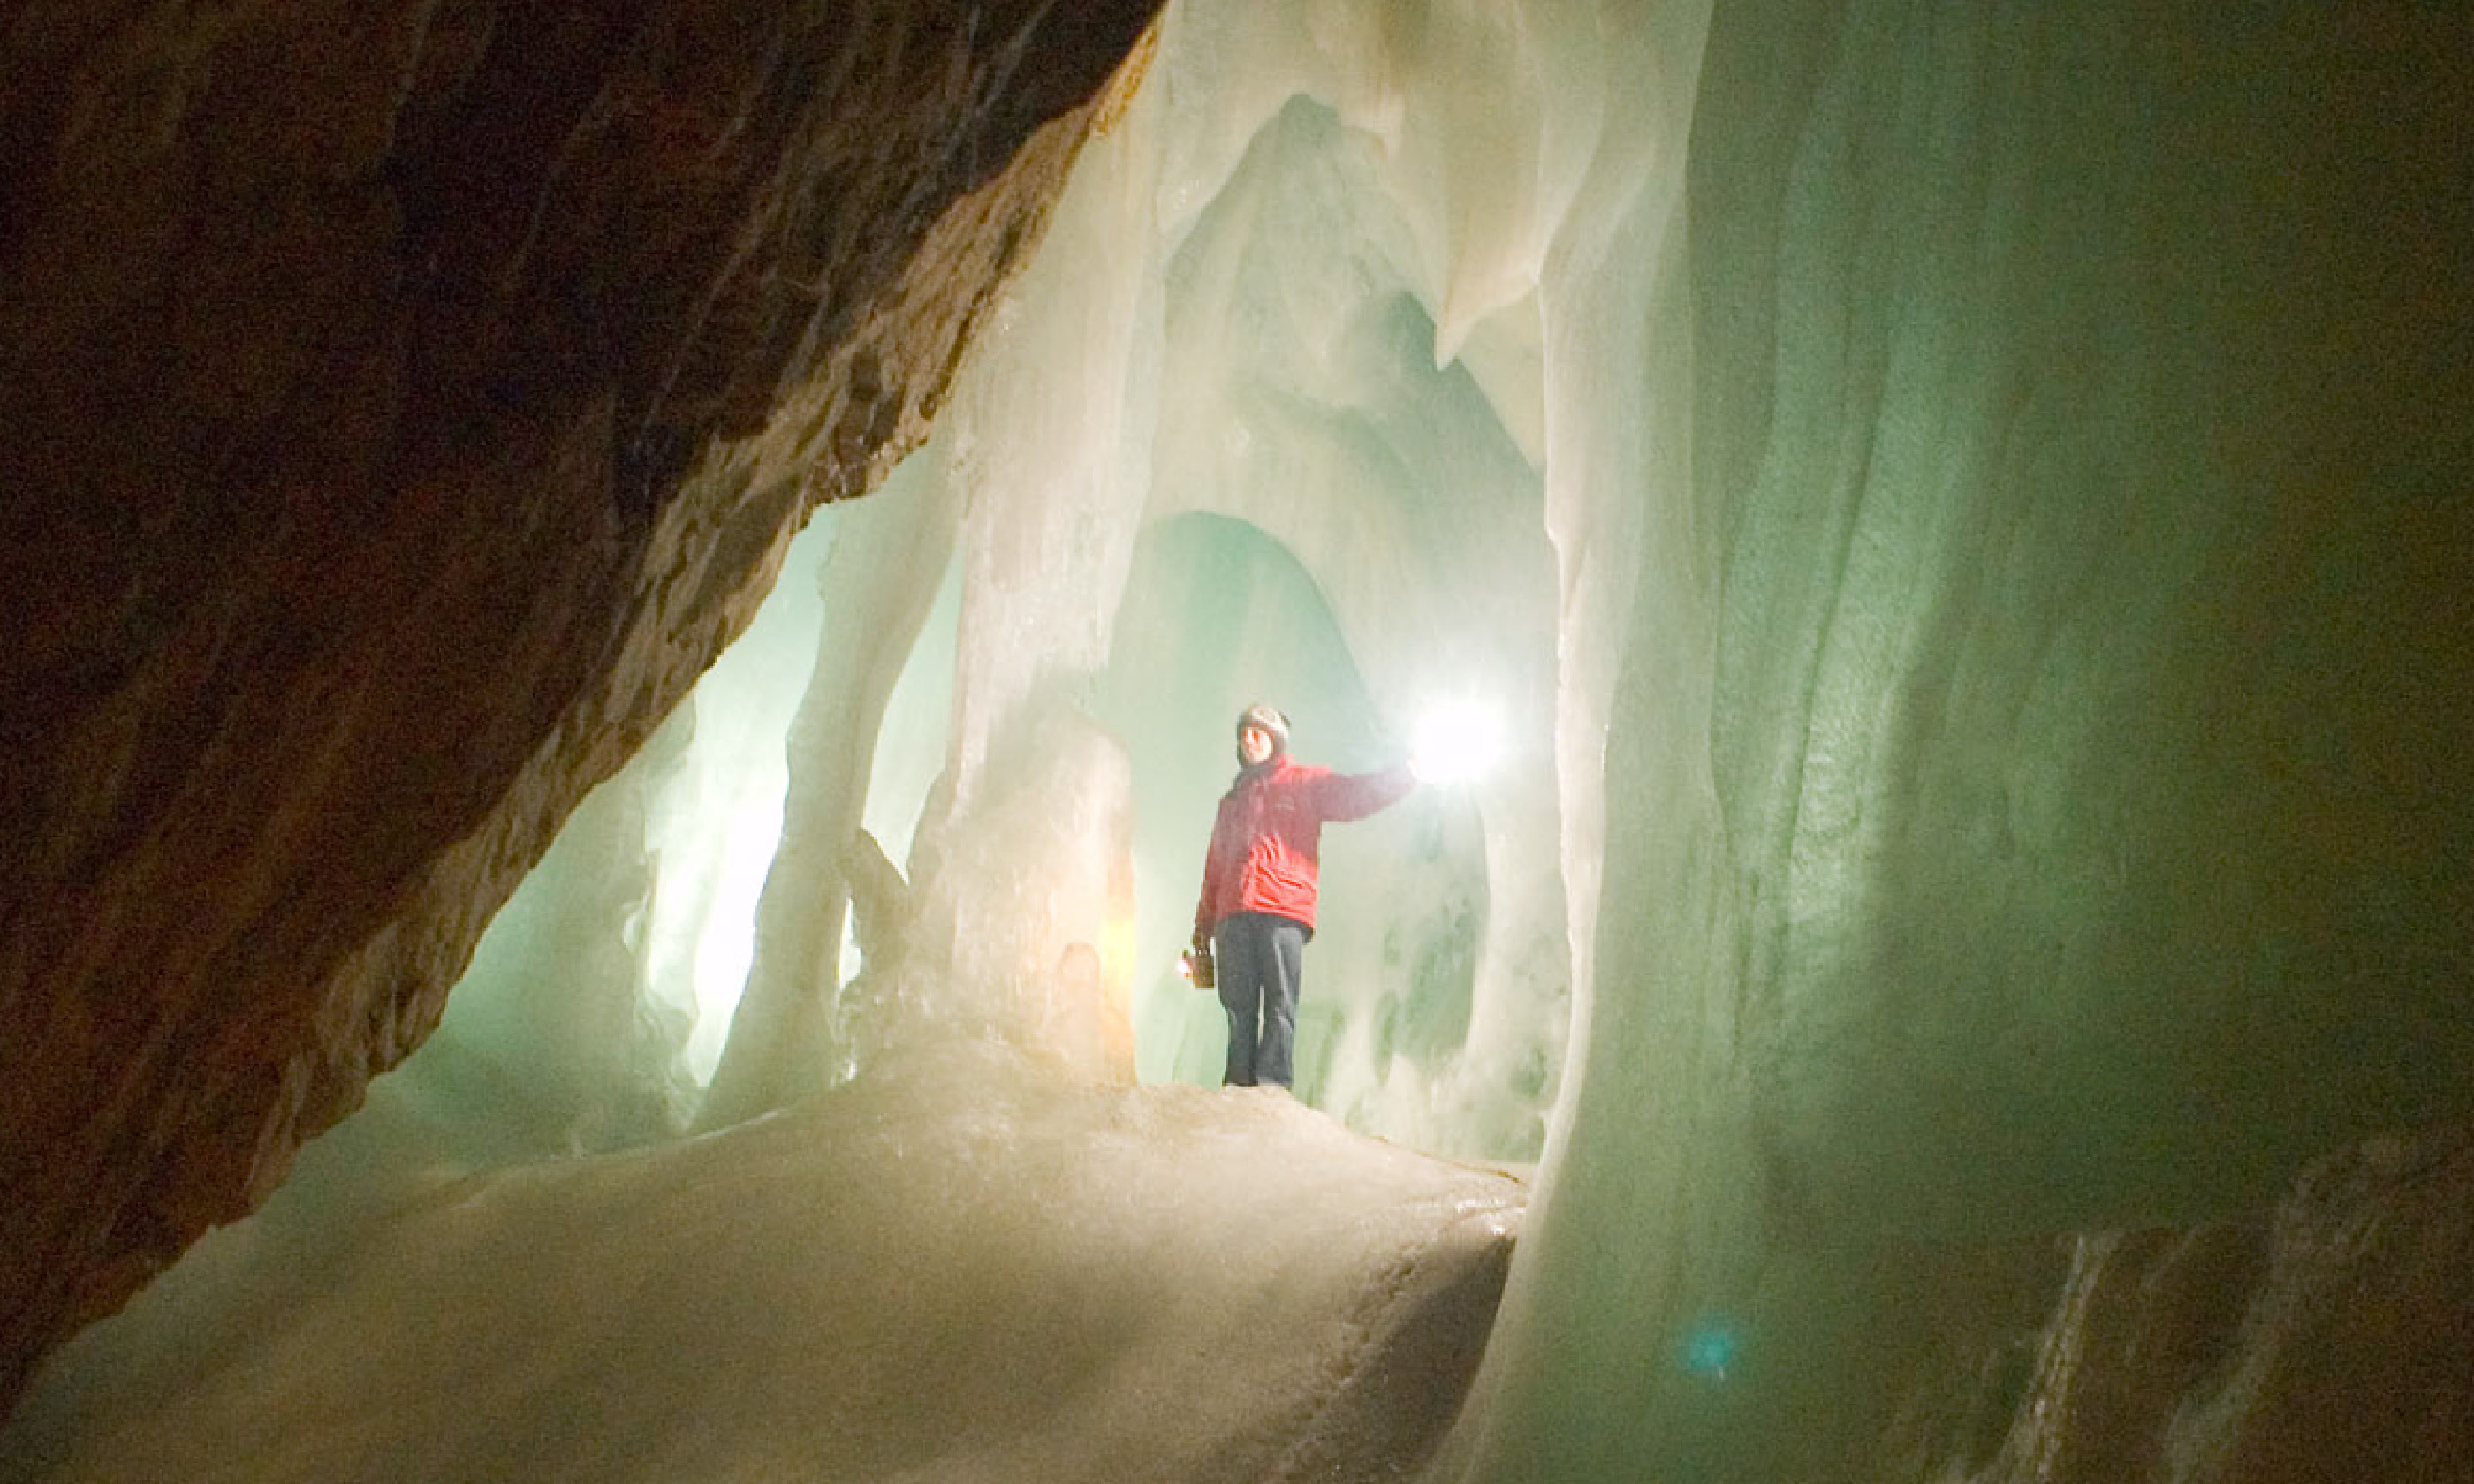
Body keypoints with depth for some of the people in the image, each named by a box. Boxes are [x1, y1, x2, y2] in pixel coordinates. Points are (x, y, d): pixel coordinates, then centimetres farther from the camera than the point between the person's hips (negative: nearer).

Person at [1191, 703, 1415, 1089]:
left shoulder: (1304, 782, 16)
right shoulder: (1232, 798, 32)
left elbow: (1357, 794, 3)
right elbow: (1215, 865, 32)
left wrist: (1409, 771, -10)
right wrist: (1204, 922, 28)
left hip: (1284, 911, -4)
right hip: (1233, 916, 5)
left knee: (1279, 1003, -12)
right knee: (1239, 1006, -3)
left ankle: (1272, 1085, -18)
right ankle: (1239, 1084, -5)